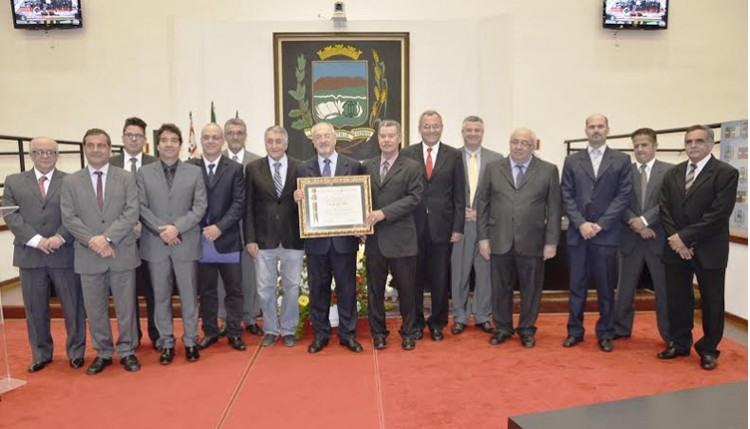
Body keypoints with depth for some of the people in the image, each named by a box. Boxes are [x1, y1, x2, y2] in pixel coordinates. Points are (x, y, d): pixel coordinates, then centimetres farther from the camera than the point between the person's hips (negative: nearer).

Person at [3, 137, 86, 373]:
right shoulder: (14, 182, 10)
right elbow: (11, 215, 0)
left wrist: (60, 237, -16)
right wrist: (36, 240, -12)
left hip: (64, 254, -1)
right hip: (30, 255, 2)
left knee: (73, 306, 5)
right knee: (35, 309, 10)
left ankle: (76, 352, 20)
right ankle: (41, 354, 25)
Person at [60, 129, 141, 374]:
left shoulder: (126, 178, 3)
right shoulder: (70, 181, 7)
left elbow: (131, 213, -7)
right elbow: (69, 218, -1)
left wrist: (107, 237, -17)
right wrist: (92, 241, -14)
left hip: (122, 253, -1)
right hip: (88, 256, 1)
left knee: (126, 306, 7)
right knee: (95, 309, 10)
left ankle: (127, 351, 20)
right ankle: (103, 353, 24)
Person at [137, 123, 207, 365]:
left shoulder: (195, 172, 5)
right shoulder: (144, 173, 7)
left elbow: (200, 206, -2)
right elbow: (141, 207, 0)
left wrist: (177, 227, -14)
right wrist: (161, 230, -13)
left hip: (186, 243, -1)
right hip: (155, 244, 1)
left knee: (189, 294, 5)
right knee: (161, 296, 8)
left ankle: (191, 341, 17)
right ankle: (166, 343, 18)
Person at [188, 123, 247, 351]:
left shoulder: (235, 169, 3)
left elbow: (239, 204, -4)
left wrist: (219, 227, -14)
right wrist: (201, 230, -9)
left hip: (227, 239, 0)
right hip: (200, 239, 1)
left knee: (234, 289, 6)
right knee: (206, 290, 10)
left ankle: (234, 333, 17)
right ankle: (210, 331, 23)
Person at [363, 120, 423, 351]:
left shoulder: (412, 167, 0)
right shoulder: (367, 166, 11)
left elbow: (413, 198, -9)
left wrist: (384, 213, -17)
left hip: (401, 237, -3)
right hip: (374, 237, 3)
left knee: (406, 288, 7)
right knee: (375, 288, 10)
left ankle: (409, 332, 23)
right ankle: (378, 332, 24)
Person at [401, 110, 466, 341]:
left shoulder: (454, 156, 3)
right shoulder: (407, 154, 3)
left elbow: (459, 195, 2)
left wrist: (458, 227, -3)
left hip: (442, 226, 0)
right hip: (413, 226, 0)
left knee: (440, 279, 9)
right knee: (414, 277, 9)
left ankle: (437, 323, 26)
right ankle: (416, 322, 25)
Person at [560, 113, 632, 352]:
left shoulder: (621, 160, 6)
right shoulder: (572, 161, 9)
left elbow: (624, 195, -1)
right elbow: (567, 196, 4)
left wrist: (600, 224, -10)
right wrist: (581, 223, -9)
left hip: (606, 233, -1)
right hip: (577, 232, 1)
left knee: (606, 287, 6)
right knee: (577, 285, 7)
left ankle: (605, 334, 17)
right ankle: (575, 331, 17)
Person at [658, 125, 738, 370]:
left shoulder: (726, 173, -7)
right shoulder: (673, 174, 10)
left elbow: (719, 214, -15)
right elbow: (664, 209, 6)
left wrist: (686, 237, -17)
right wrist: (674, 238, -9)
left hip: (708, 250, -4)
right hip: (676, 247, 4)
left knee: (711, 302, 7)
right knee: (676, 299, 11)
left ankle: (708, 349, 21)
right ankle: (679, 343, 26)